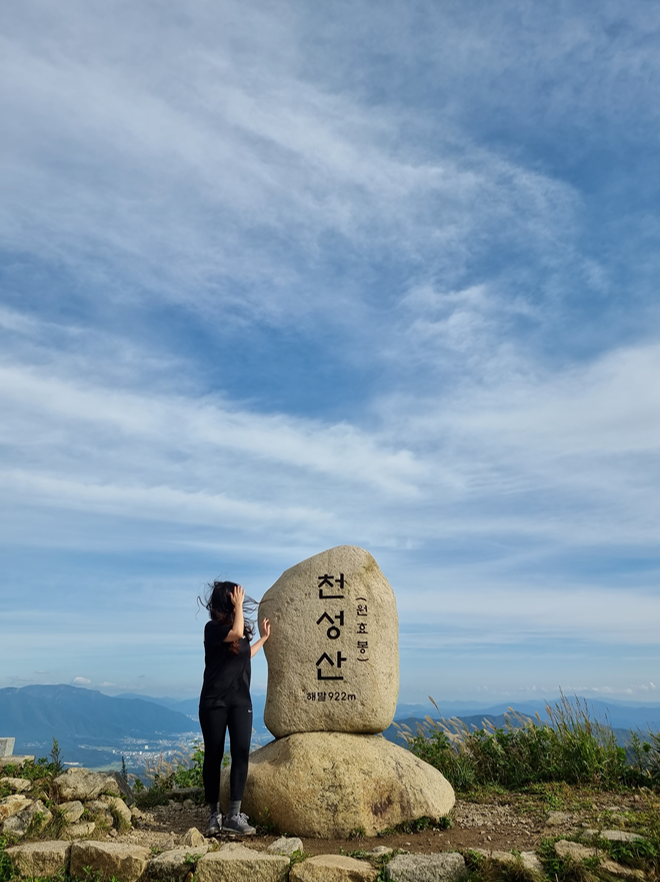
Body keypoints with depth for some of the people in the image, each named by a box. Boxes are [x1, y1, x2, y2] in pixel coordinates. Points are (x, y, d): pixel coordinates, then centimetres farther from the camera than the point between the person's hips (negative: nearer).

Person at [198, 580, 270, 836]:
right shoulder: (213, 628, -9)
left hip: (240, 700, 5)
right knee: (213, 756, 3)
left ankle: (234, 815, -3)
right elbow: (236, 634, -28)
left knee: (241, 752, -6)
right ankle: (214, 814, 17)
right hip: (214, 702, -5)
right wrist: (238, 606, -17)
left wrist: (264, 638, 26)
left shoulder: (242, 627, 10)